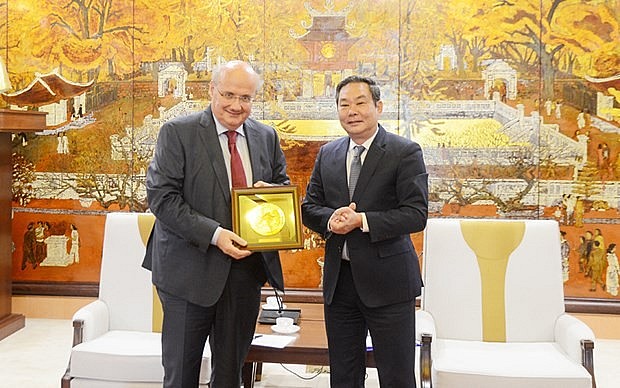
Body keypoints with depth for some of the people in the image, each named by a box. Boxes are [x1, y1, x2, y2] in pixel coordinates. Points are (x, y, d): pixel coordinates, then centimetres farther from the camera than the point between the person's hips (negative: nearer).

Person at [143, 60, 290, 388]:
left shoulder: (266, 137, 7)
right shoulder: (177, 133, -7)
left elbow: (284, 185, 17)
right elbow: (160, 196, -13)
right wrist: (214, 234, -23)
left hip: (247, 266, 4)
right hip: (192, 268, -4)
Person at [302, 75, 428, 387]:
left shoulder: (405, 152, -6)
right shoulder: (327, 154, 10)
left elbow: (416, 214, -13)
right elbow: (309, 206, 10)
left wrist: (361, 220, -22)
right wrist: (330, 220, -12)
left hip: (387, 280, -5)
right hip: (338, 279, 5)